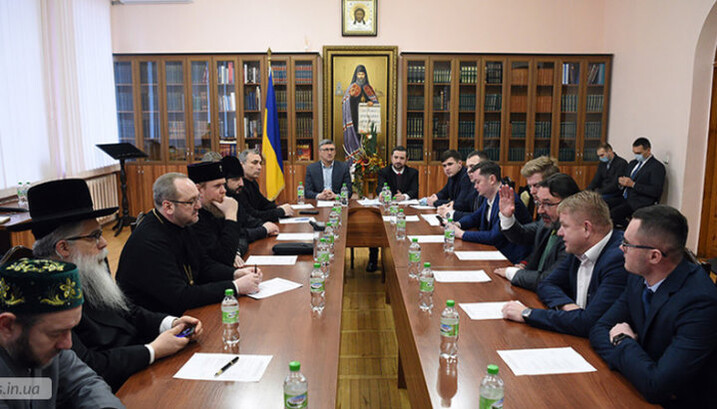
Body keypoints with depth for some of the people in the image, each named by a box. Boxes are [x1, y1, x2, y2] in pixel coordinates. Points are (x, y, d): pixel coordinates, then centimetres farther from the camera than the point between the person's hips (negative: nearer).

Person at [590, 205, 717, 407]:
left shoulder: (699, 301, -25)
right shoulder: (638, 278, -3)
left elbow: (656, 386, -29)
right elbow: (600, 329, 2)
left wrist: (623, 341, -13)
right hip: (637, 391, 6)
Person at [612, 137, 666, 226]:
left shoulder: (657, 166, -5)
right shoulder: (632, 163, 19)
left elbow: (656, 191, -15)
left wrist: (633, 184, -19)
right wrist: (621, 181, -1)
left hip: (641, 203, -8)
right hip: (625, 199, 8)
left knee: (613, 213, -28)